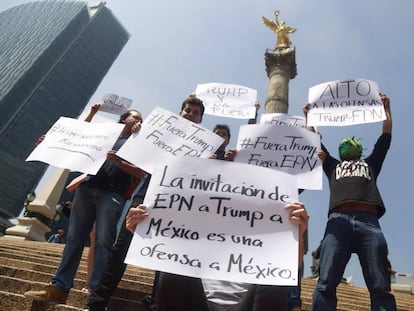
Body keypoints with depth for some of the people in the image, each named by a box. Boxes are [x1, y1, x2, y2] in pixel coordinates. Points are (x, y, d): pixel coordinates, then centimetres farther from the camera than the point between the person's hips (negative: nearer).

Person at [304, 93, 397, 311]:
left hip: (368, 221, 1)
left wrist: (386, 107, 43)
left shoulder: (370, 163, 36)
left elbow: (386, 136, 37)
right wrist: (309, 116, 42)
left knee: (381, 288, -8)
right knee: (325, 285, -16)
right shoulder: (333, 165, 34)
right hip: (338, 221, -1)